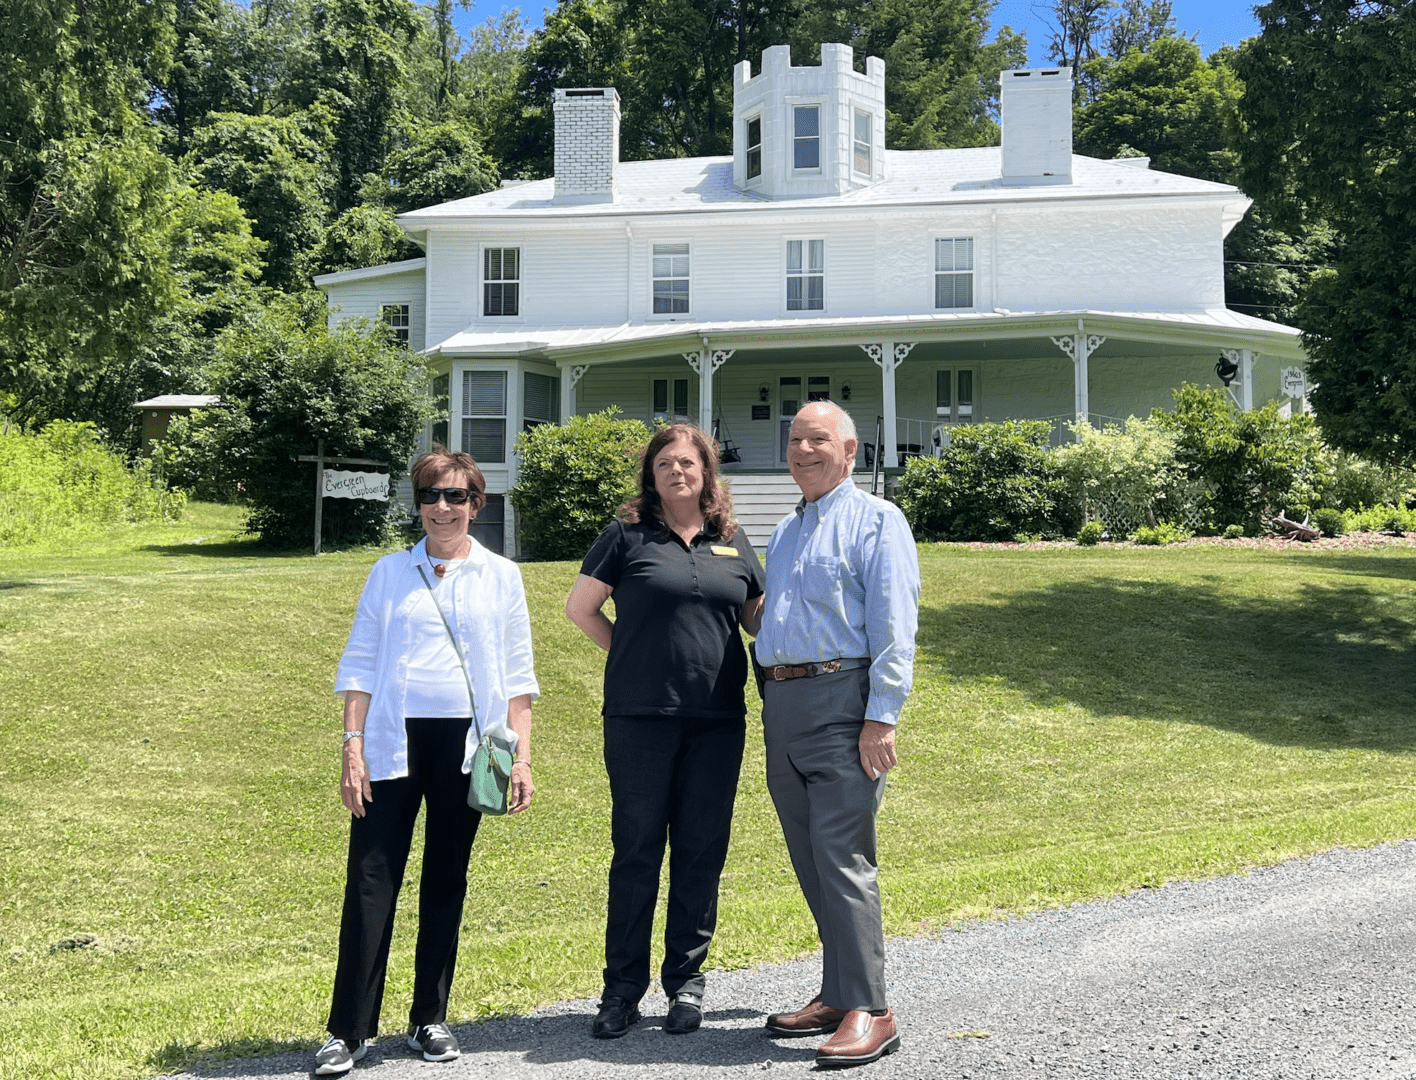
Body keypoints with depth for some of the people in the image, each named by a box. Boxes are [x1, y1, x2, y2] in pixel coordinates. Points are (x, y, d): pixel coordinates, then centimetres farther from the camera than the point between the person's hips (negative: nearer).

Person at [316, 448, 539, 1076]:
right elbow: (360, 665, 7)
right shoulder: (390, 573, 8)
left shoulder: (501, 577, 9)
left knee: (446, 882, 8)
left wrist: (522, 758, 3)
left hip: (465, 743, 1)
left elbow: (517, 675, 9)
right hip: (395, 741, 0)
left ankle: (430, 1019, 20)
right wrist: (353, 748, -2)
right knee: (371, 881, -4)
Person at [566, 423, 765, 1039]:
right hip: (640, 716, -3)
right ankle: (622, 989, 13)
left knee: (702, 850, 7)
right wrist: (634, 657, 4)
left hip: (716, 719, 3)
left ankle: (686, 982, 20)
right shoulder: (628, 534, 3)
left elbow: (758, 618, 20)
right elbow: (579, 608, 6)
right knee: (636, 849, 2)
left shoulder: (732, 542, 12)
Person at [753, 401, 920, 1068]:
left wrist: (881, 716, -18)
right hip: (781, 705, 8)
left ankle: (867, 1009, -6)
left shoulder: (876, 520, -1)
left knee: (842, 858, -11)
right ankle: (837, 995, 19)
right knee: (811, 862, 10)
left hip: (840, 701, -7)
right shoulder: (784, 532, 22)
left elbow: (893, 626, -10)